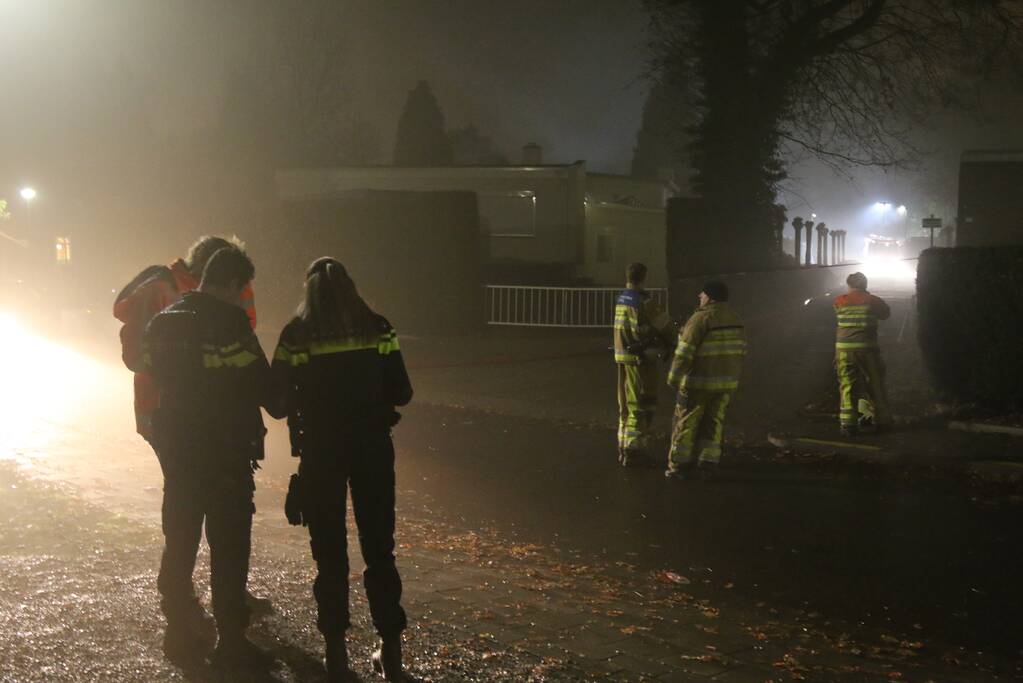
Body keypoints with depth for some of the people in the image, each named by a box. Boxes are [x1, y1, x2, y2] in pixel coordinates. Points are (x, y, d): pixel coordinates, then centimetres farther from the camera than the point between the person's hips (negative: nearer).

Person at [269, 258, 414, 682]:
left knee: (329, 553, 9)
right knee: (379, 549, 11)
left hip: (320, 450, -1)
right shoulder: (376, 329, -1)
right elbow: (401, 393, 1)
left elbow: (278, 404, -3)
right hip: (372, 448, 1)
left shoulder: (296, 336, -4)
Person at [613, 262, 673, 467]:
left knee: (627, 403, 17)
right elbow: (664, 326, -13)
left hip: (623, 357, 8)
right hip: (640, 358, -8)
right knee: (641, 406, 0)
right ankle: (634, 452, 1)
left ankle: (624, 447, 24)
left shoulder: (620, 299, 5)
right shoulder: (644, 303, -19)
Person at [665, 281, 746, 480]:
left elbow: (685, 352, -19)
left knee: (686, 424, 4)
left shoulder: (700, 319, -16)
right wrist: (732, 377, 20)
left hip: (699, 382, -6)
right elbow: (741, 350, 12)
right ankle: (708, 463, 11)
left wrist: (674, 378, -13)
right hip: (726, 382, 7)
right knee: (713, 423, 13)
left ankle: (681, 466, 7)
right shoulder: (735, 319, 7)